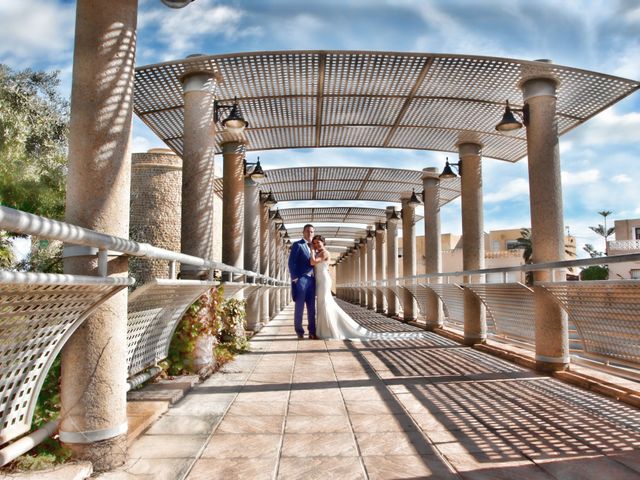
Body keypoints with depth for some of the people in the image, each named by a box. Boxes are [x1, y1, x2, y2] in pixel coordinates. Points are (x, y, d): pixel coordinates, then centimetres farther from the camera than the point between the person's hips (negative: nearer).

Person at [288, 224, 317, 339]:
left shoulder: (313, 247, 20)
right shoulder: (297, 244, 0)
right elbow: (291, 262, -7)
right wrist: (294, 278, -14)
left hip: (311, 280, 6)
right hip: (301, 279, -6)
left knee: (311, 308, 6)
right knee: (299, 307, -1)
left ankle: (312, 332, 10)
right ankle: (299, 331, 8)